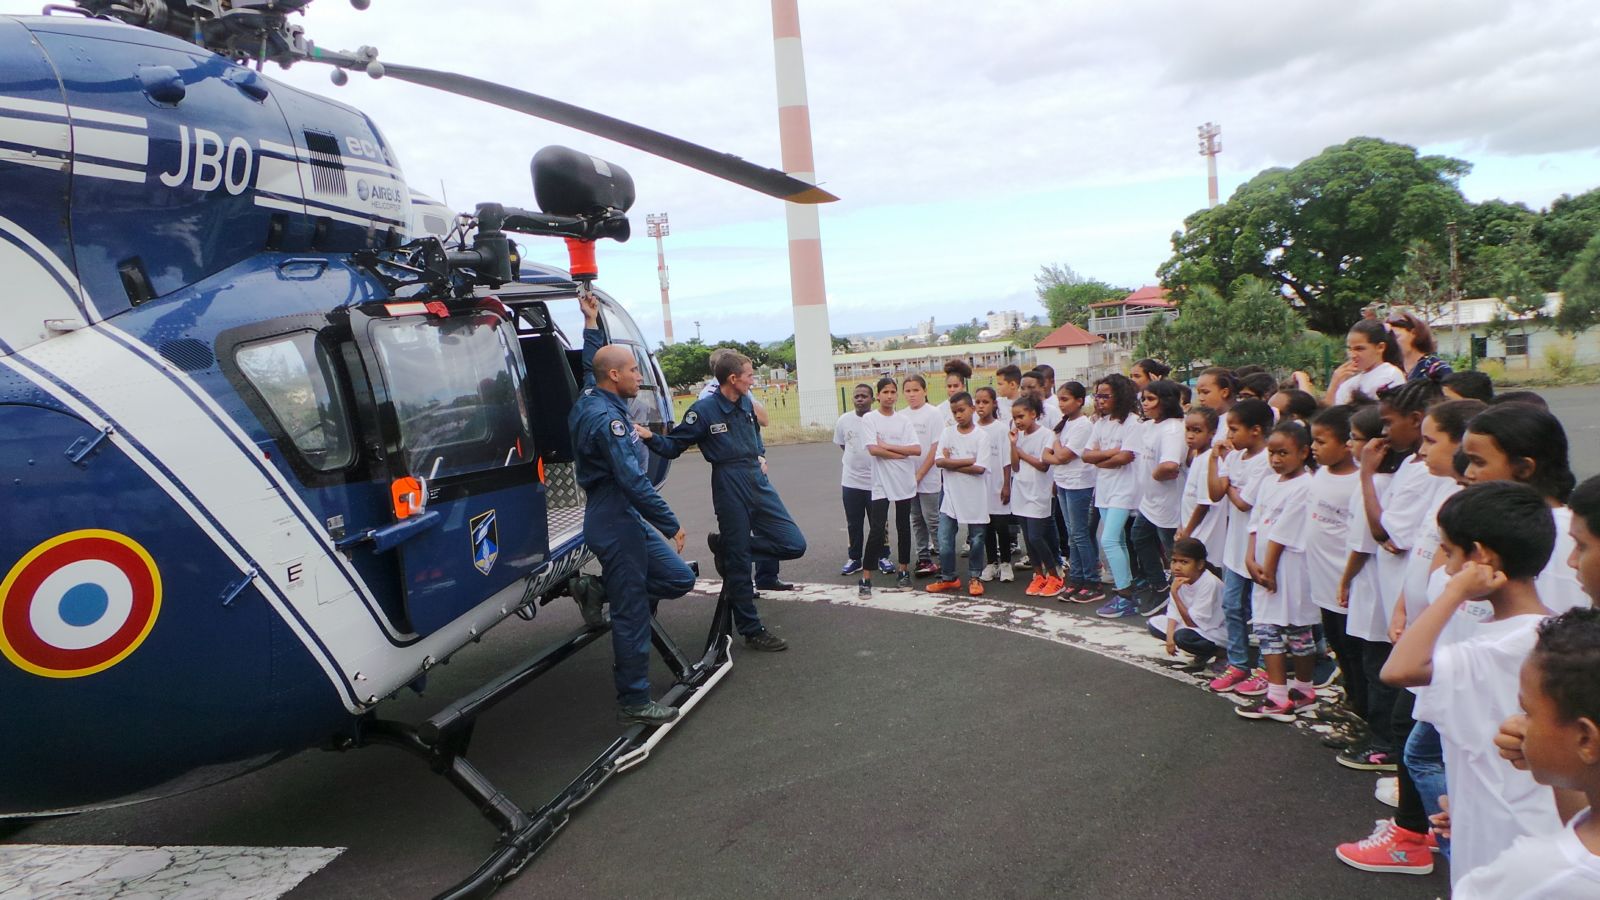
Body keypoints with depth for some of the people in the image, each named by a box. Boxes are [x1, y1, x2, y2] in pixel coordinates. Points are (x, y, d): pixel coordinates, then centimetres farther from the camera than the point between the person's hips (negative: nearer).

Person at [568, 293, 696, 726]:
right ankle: (634, 703, 8)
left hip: (627, 519, 10)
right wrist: (671, 526, -20)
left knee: (679, 579, 11)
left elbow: (592, 363, 32)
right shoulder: (606, 418, -20)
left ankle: (605, 591, 21)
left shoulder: (592, 398, 8)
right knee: (633, 614, -2)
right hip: (616, 524, -10)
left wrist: (591, 322, 33)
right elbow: (633, 480, -25)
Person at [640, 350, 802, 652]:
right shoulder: (704, 410, -10)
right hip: (730, 488, -7)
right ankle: (752, 631, 15)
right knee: (739, 564, 1)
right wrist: (651, 437, -24)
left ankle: (725, 547, 17)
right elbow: (674, 446, -6)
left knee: (794, 544, 3)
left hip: (759, 482, 7)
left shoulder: (746, 404, 10)